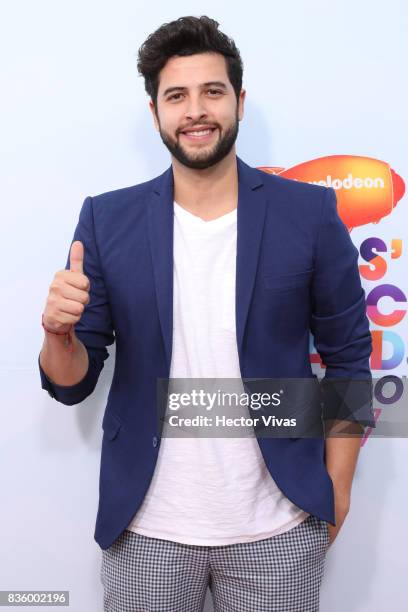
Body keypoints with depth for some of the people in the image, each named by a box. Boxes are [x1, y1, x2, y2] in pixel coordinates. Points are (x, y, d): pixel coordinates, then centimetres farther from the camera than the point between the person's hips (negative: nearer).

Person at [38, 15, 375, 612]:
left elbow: (349, 358, 1)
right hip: (145, 530, 1)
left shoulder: (310, 213, -6)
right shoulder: (107, 220, -4)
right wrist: (59, 332, -21)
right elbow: (73, 385, -1)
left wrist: (337, 487, 1)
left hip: (278, 531, 0)